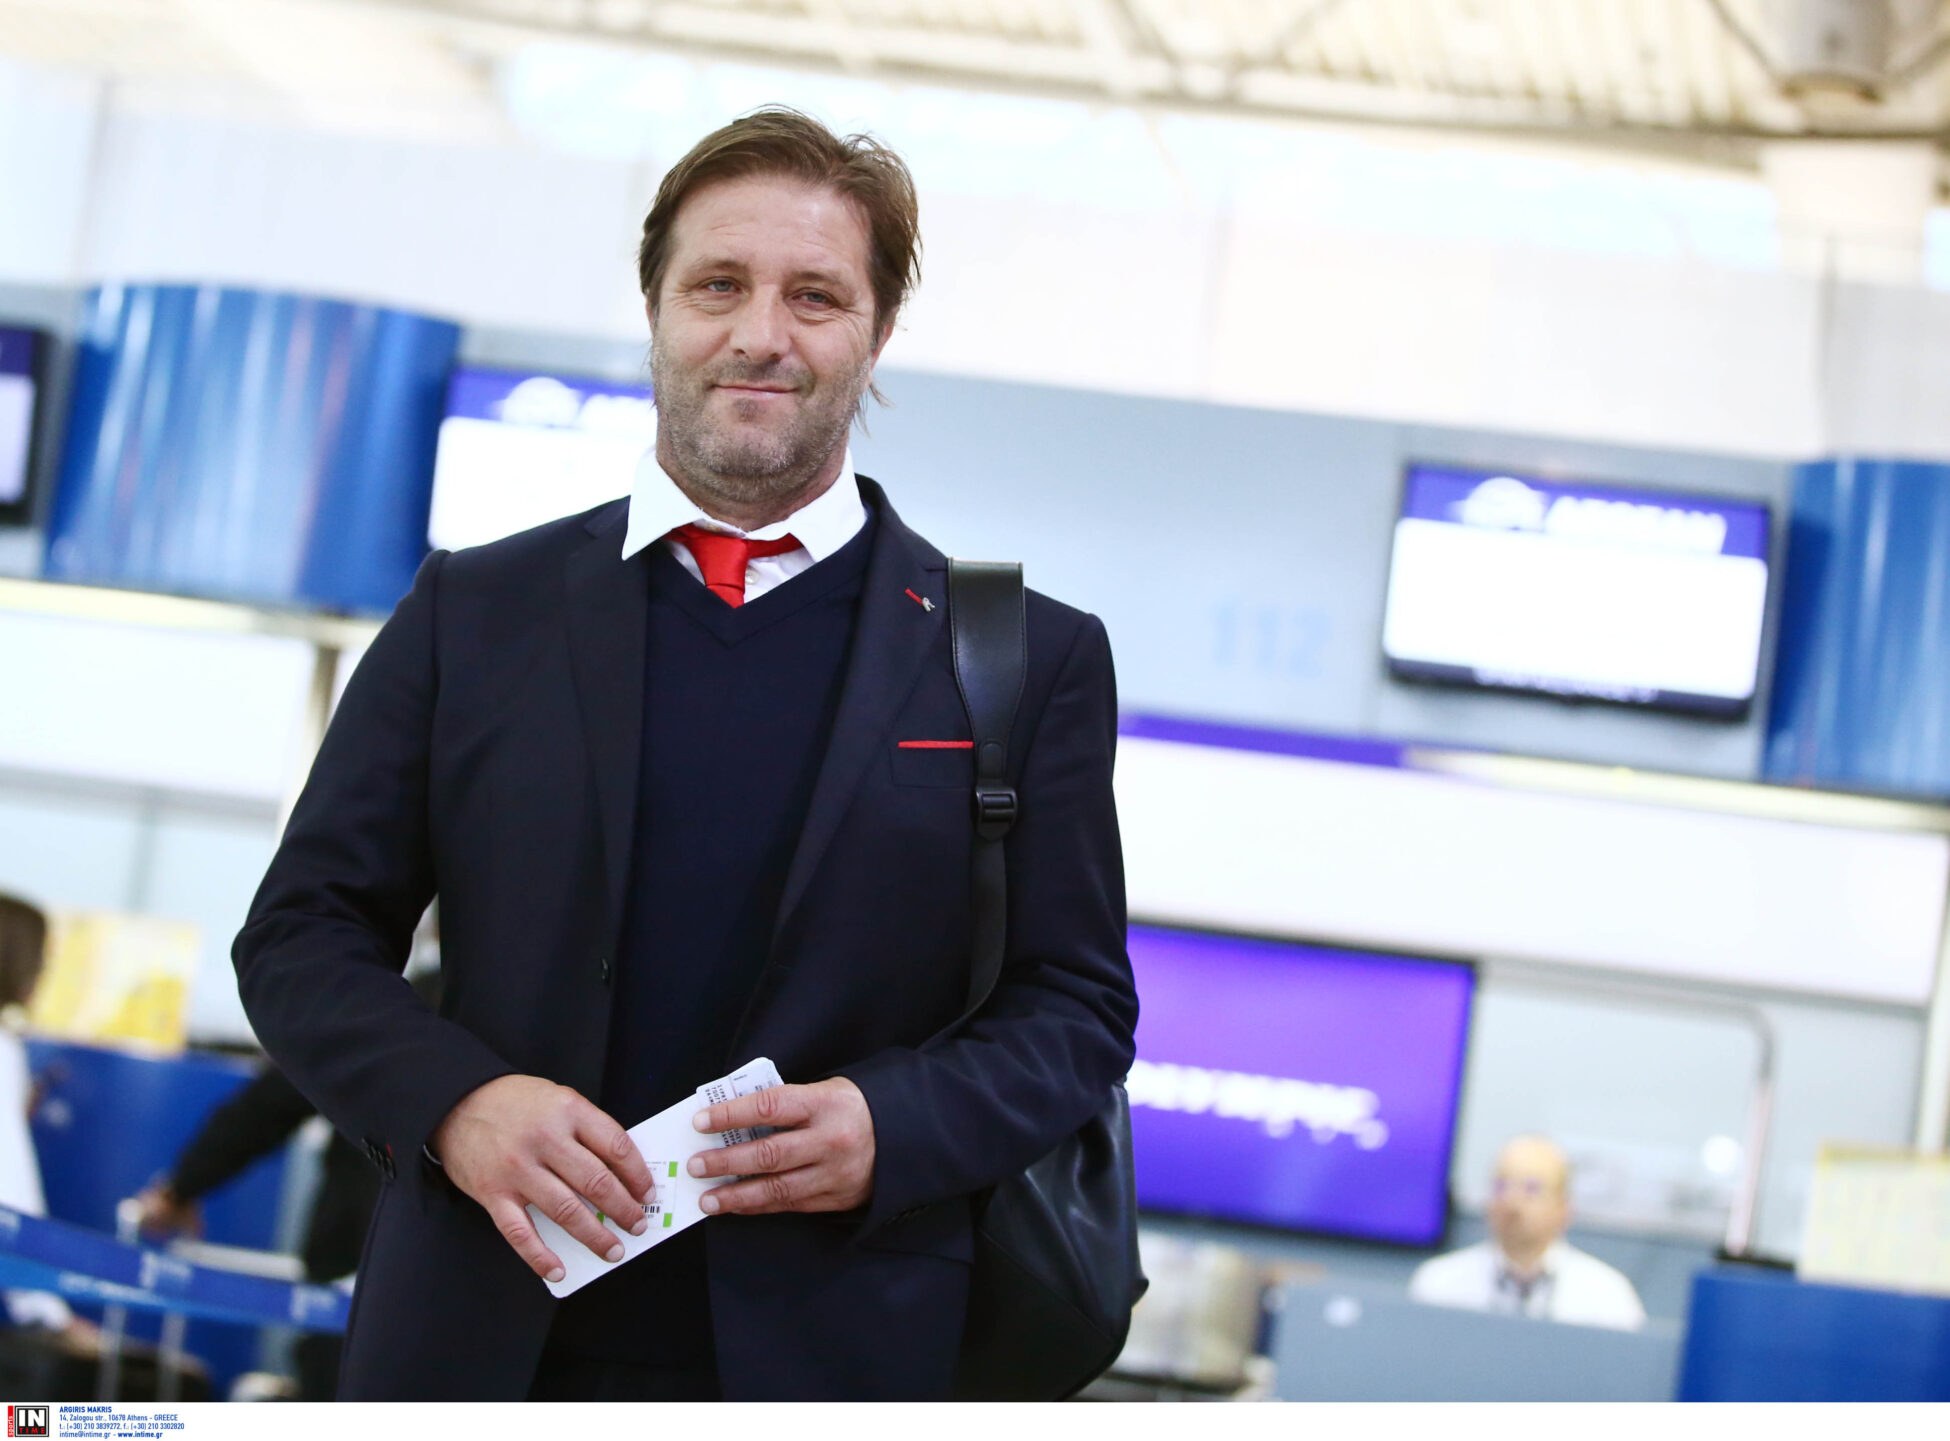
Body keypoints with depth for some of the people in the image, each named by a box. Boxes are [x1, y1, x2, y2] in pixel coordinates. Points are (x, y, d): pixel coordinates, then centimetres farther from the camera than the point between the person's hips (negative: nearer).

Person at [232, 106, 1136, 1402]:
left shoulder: (1030, 660, 3)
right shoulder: (474, 613, 7)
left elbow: (1078, 1007, 3)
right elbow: (303, 935, 6)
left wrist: (892, 1126, -16)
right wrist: (453, 1100, -13)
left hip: (833, 1355, -1)